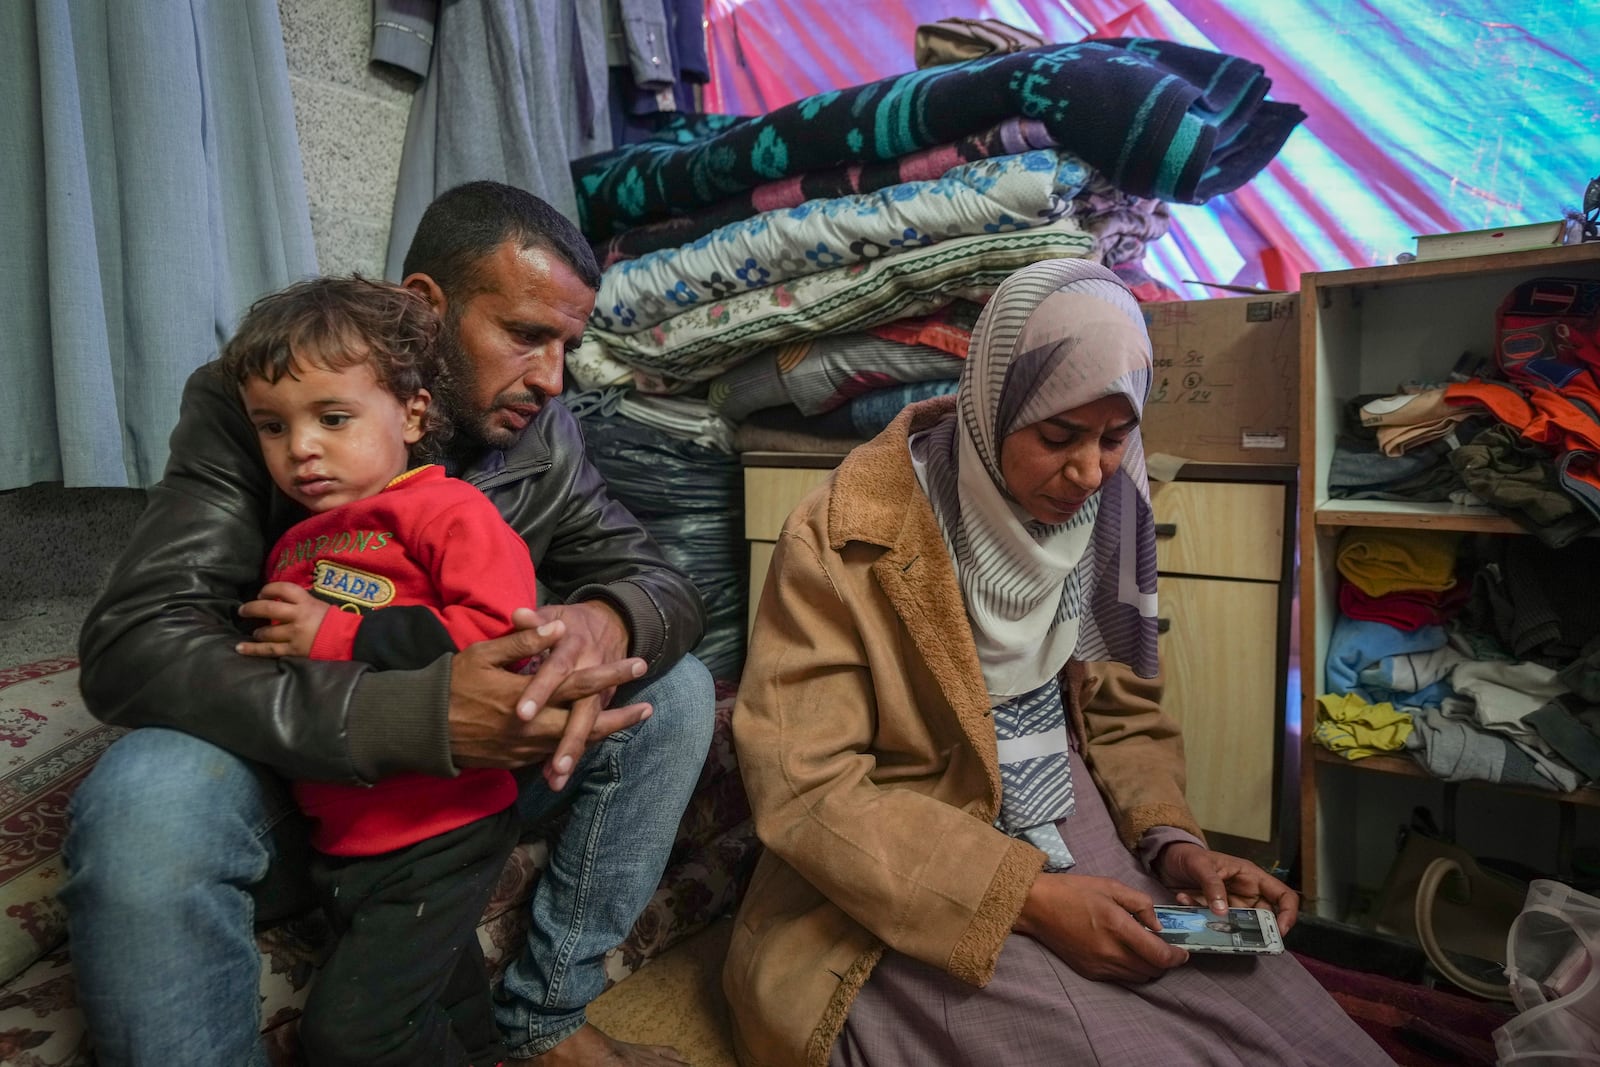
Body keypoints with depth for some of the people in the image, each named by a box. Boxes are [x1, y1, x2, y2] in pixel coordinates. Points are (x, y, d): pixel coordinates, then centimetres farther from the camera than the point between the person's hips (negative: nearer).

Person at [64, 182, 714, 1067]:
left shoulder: (542, 435, -5)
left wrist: (609, 622, -33)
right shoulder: (248, 404, -17)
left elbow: (660, 580, -5)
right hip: (294, 779, -3)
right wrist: (420, 714, -43)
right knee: (146, 807, -35)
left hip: (470, 772, 4)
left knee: (676, 689, -12)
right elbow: (131, 647, -27)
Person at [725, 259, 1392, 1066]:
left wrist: (1170, 840, -9)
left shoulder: (1106, 513, 0)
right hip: (906, 891, -5)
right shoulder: (848, 536, -19)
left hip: (1073, 827, 6)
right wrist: (1026, 896, -24)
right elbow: (807, 790, -19)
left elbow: (1122, 709, 9)